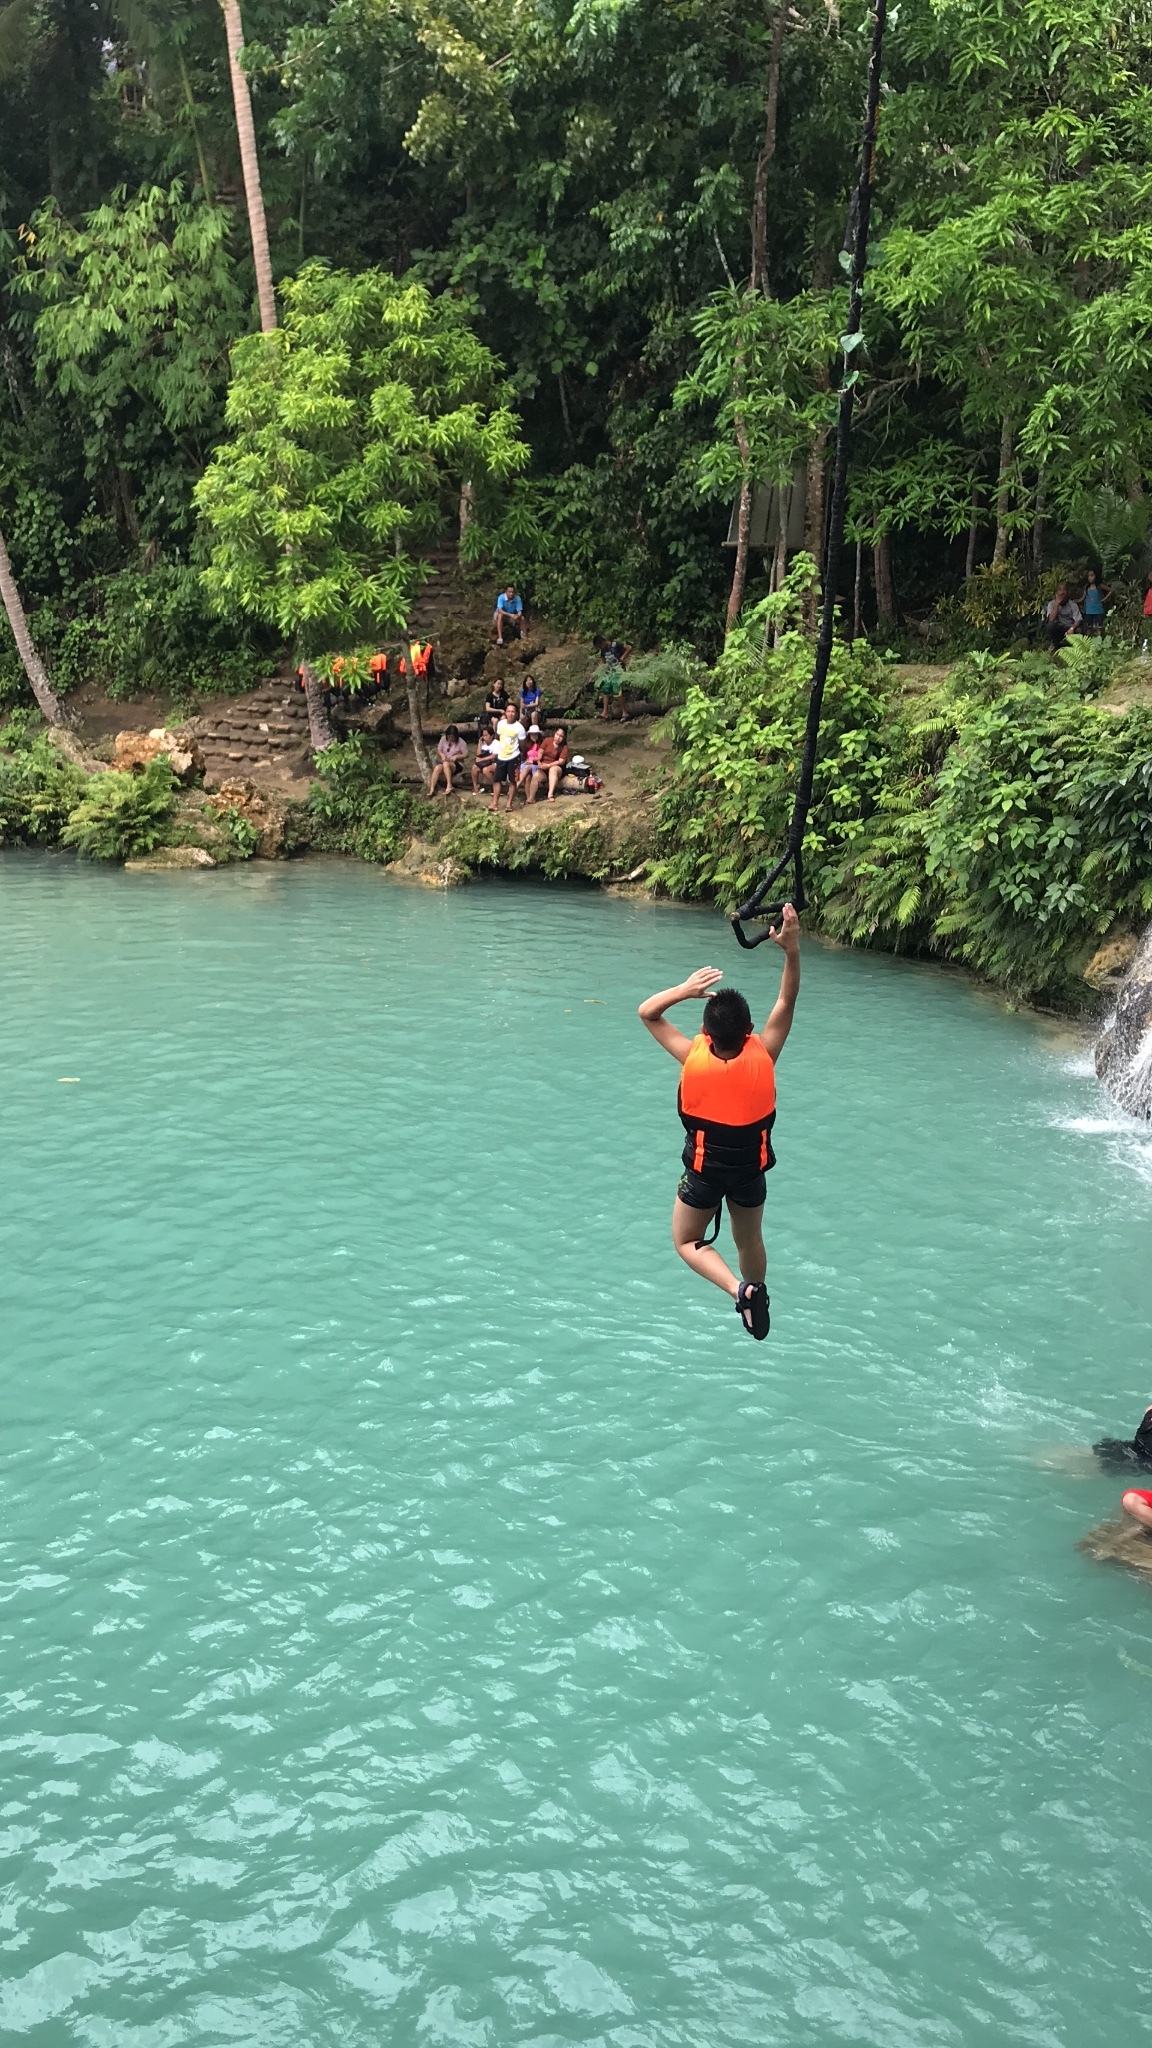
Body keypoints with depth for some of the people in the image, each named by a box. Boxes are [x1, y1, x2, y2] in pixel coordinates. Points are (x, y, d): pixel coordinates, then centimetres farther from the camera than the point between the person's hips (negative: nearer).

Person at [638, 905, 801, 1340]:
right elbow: (786, 1003, -14)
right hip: (751, 1170, 2)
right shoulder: (763, 1056, -22)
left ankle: (739, 1289, -7)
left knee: (686, 1241, 16)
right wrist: (792, 951, -24)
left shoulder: (693, 1057, -25)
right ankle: (757, 1297, 42)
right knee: (750, 1241, 25)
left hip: (705, 1172, -2)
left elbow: (647, 1013, -15)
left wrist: (685, 990, -28)